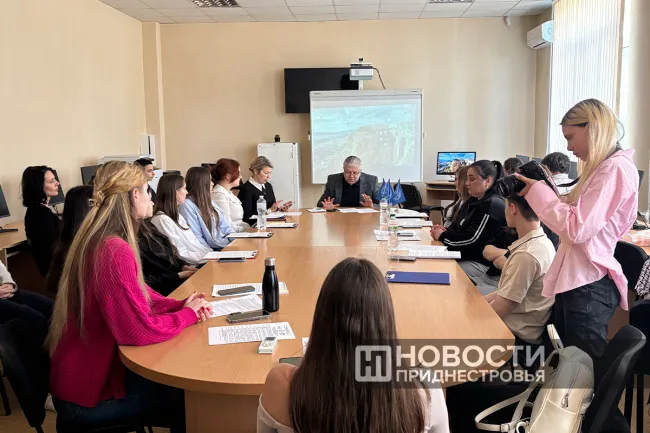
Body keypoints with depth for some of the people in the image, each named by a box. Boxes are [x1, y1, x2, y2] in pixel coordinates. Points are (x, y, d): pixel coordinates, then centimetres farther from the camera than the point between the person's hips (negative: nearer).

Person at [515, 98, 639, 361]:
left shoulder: (617, 169, -16)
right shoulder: (601, 168, 15)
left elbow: (578, 228, -23)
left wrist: (538, 191, -14)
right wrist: (539, 191, 5)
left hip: (589, 285, -10)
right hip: (574, 279, 10)